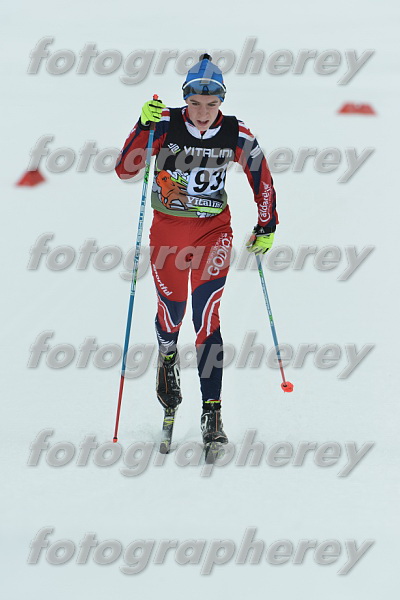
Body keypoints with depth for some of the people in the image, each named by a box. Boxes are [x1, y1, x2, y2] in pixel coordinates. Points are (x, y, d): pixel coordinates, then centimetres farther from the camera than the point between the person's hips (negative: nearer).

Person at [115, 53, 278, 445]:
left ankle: (212, 410, -8)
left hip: (214, 229, 0)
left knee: (208, 319, -9)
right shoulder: (165, 125, -14)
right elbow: (124, 170, -19)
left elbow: (262, 179, 5)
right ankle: (167, 357, 45)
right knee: (171, 309, 9)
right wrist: (143, 127, -31)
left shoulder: (237, 136, -9)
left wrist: (266, 228, 6)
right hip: (168, 228, 0)